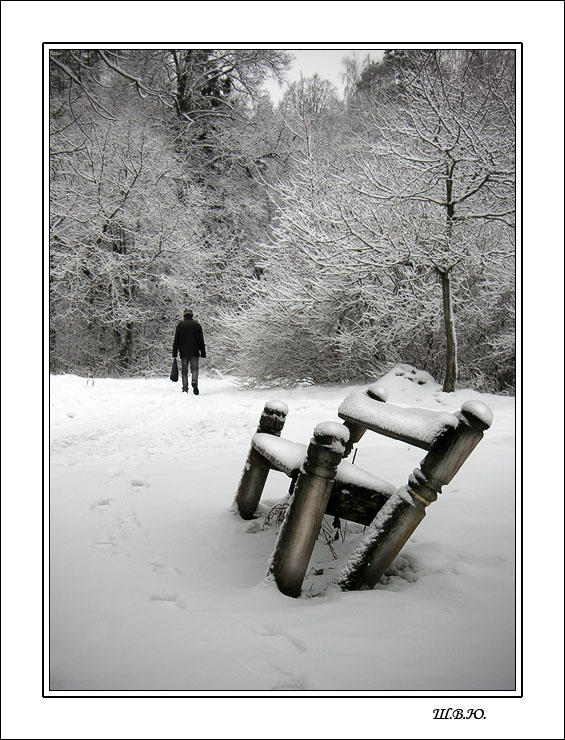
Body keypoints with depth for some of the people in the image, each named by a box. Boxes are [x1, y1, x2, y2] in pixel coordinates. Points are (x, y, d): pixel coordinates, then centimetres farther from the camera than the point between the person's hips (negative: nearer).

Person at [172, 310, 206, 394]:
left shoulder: (180, 325, 6)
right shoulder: (197, 325, 5)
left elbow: (176, 340, 2)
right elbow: (201, 340, 3)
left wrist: (174, 353, 3)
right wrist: (203, 353, 5)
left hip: (183, 352, 1)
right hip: (194, 352, 0)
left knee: (184, 370, 7)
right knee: (194, 369, 4)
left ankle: (185, 389, 2)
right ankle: (194, 382, -23)